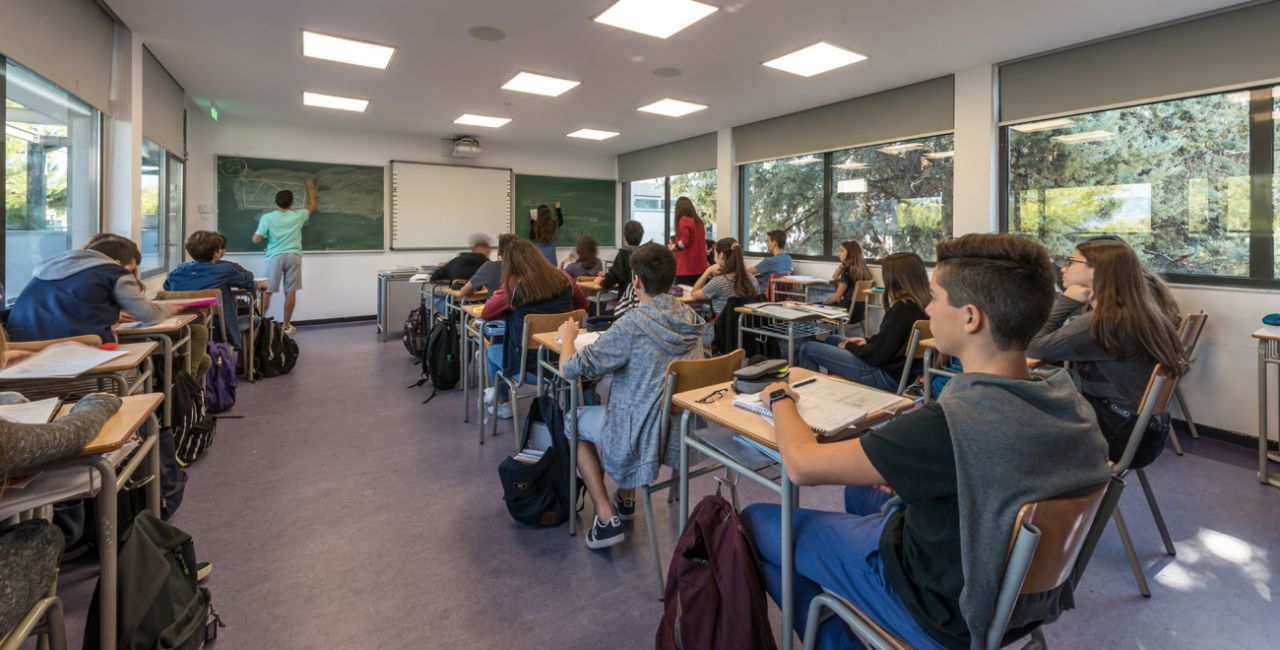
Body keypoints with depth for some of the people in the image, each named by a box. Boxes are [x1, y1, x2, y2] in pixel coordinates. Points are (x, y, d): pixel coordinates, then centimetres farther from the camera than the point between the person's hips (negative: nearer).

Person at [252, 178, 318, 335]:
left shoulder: (267, 217, -1)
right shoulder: (298, 215, 3)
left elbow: (256, 240, -3)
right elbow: (313, 205, 23)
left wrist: (257, 232, 19)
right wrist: (311, 188, 34)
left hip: (275, 257, 0)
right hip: (293, 256, 1)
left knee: (267, 291, 7)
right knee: (291, 292, 4)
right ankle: (286, 326, 8)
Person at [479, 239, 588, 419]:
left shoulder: (513, 285, -12)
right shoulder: (563, 279, -2)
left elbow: (485, 313, -2)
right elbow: (583, 305, 14)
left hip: (529, 364, -4)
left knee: (491, 352, 28)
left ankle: (502, 405, 42)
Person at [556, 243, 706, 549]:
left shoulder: (632, 325, -22)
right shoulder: (691, 318, -2)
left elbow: (570, 369, -18)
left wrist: (568, 336, 2)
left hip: (644, 436, -7)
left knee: (575, 421, 20)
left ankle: (607, 518, 16)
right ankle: (626, 500, 40)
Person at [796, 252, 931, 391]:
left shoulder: (903, 307, -25)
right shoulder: (921, 303, 2)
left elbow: (876, 355, -22)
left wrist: (849, 346, -5)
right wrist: (868, 341, 7)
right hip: (897, 369, 10)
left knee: (807, 349, -5)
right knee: (831, 340, 26)